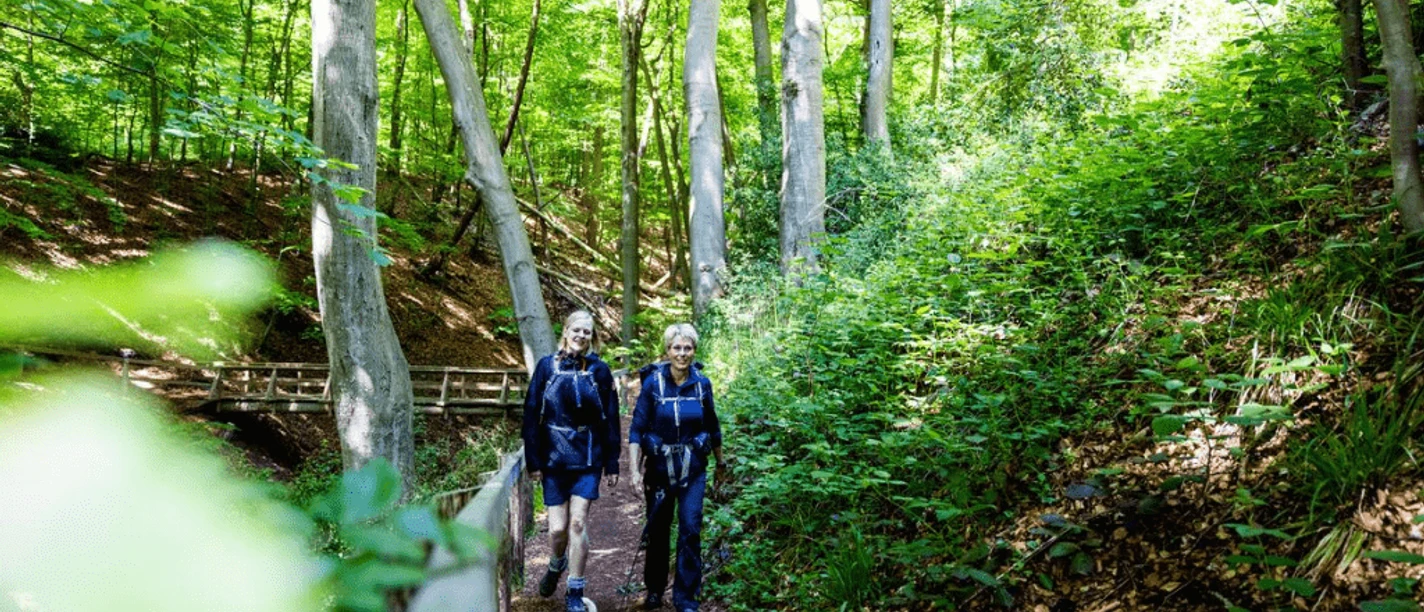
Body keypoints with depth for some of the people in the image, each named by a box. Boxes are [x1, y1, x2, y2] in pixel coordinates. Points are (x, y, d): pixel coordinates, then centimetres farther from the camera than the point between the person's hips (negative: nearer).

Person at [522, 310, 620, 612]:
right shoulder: (547, 366, 0)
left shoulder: (599, 370, 1)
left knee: (577, 523, -6)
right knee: (558, 528, 1)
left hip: (588, 460, 0)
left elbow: (610, 418, 4)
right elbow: (531, 415, 1)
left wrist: (612, 463, 3)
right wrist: (533, 460, -2)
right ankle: (556, 566, 36)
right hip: (554, 459, 0)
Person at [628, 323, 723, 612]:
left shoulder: (701, 383, -4)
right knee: (657, 531, 12)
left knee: (690, 530, -7)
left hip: (693, 469, 1)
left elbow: (712, 426, 9)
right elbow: (636, 429, -11)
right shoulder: (653, 382, -11)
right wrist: (635, 470, -19)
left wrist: (720, 462, 18)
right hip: (659, 468, -1)